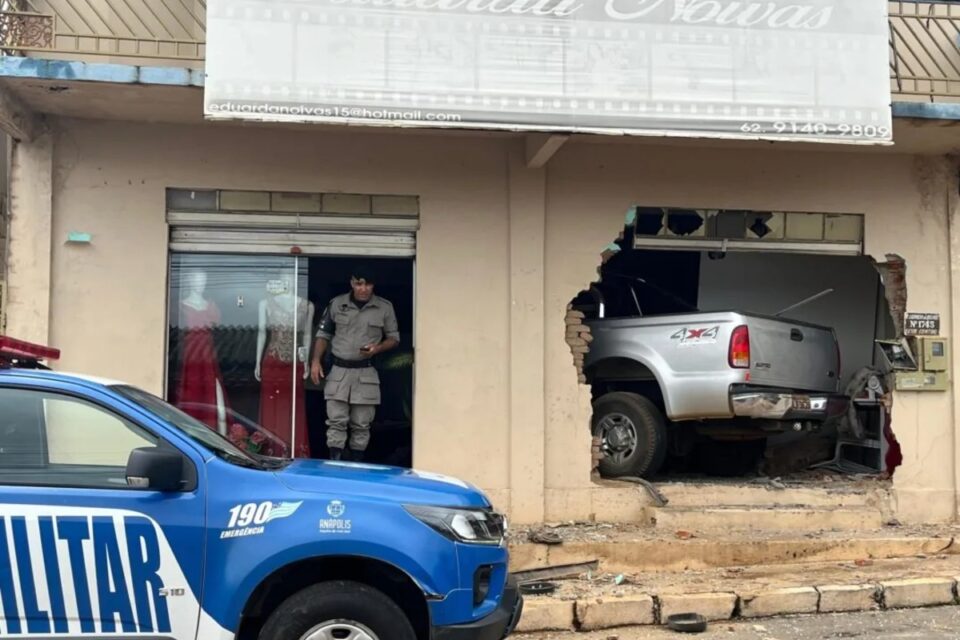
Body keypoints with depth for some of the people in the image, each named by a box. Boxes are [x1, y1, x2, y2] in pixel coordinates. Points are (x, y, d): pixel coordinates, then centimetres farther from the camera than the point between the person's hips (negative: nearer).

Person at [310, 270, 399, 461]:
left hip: (366, 373, 0)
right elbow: (323, 335, 10)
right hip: (339, 371, 1)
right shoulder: (336, 304, 4)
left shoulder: (384, 308, 0)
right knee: (336, 422, -3)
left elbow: (394, 338, 7)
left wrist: (377, 348, -12)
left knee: (361, 425, 4)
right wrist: (316, 361, 0)